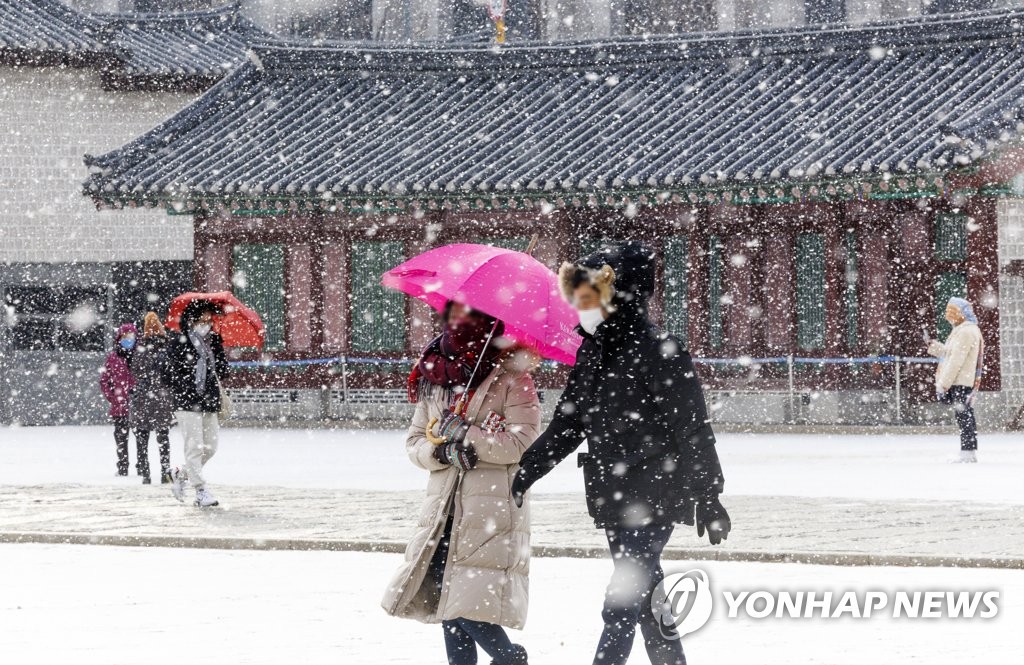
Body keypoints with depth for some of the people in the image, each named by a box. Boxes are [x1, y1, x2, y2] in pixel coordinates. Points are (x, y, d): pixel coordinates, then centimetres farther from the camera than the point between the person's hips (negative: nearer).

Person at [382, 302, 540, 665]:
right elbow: (415, 441, 14)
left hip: (493, 510, -6)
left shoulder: (510, 374, -2)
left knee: (470, 611, -13)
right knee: (444, 602, 4)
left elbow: (524, 441, -10)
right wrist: (442, 450, -7)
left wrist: (465, 435, -14)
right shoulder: (433, 376, 14)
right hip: (444, 509, 6)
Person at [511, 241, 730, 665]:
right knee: (646, 601, 14)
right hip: (613, 499, 8)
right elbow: (566, 424, 16)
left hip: (654, 500, -8)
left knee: (621, 605, -11)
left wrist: (707, 498, -14)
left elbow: (694, 432, -13)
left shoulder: (661, 354, -13)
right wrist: (526, 470, 8)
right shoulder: (591, 353, 9)